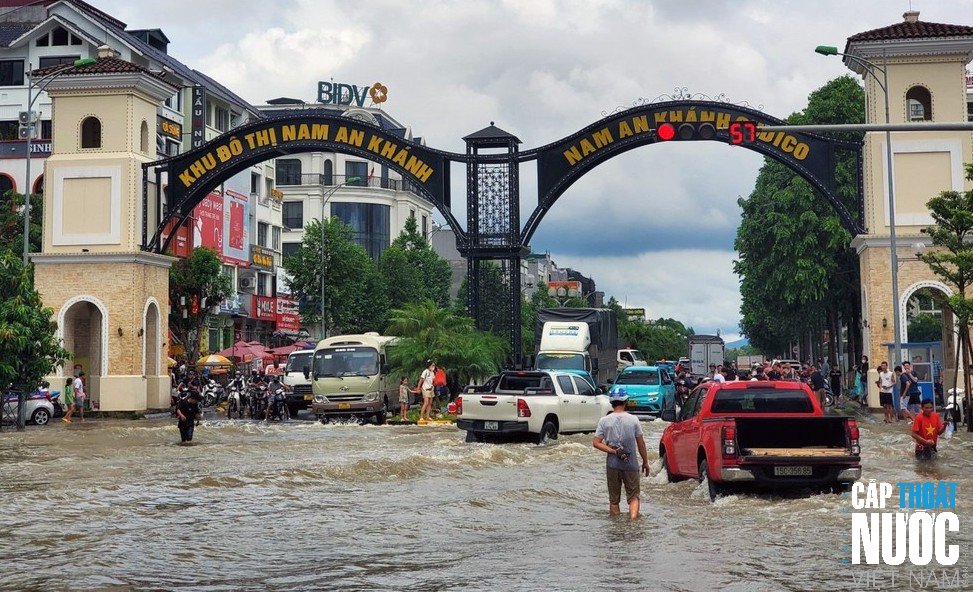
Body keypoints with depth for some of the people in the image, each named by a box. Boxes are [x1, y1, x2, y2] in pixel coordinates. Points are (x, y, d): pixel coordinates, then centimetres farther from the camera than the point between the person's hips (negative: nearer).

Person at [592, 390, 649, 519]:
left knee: (613, 499, 12)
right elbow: (641, 443, 1)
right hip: (631, 464, -1)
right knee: (633, 497, 5)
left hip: (612, 464, 1)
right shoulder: (633, 420, -4)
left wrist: (614, 452, -9)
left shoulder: (604, 421, -2)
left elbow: (596, 443, -8)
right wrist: (645, 461, 11)